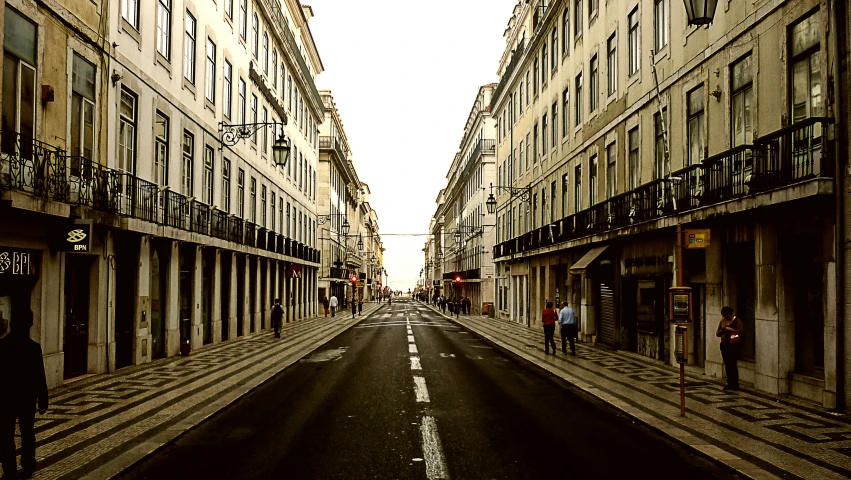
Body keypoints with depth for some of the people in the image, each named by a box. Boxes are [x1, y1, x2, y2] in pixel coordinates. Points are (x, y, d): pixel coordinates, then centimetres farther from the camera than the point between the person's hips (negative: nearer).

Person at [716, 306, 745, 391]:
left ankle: (735, 384, -3)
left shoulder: (737, 320, -5)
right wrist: (722, 330, -9)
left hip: (734, 345, -6)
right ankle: (729, 384, 13)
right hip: (724, 345, 6)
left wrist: (730, 329, -20)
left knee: (732, 364, -10)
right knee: (727, 365, 6)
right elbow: (717, 334, 11)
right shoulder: (722, 321, 11)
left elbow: (742, 331, -17)